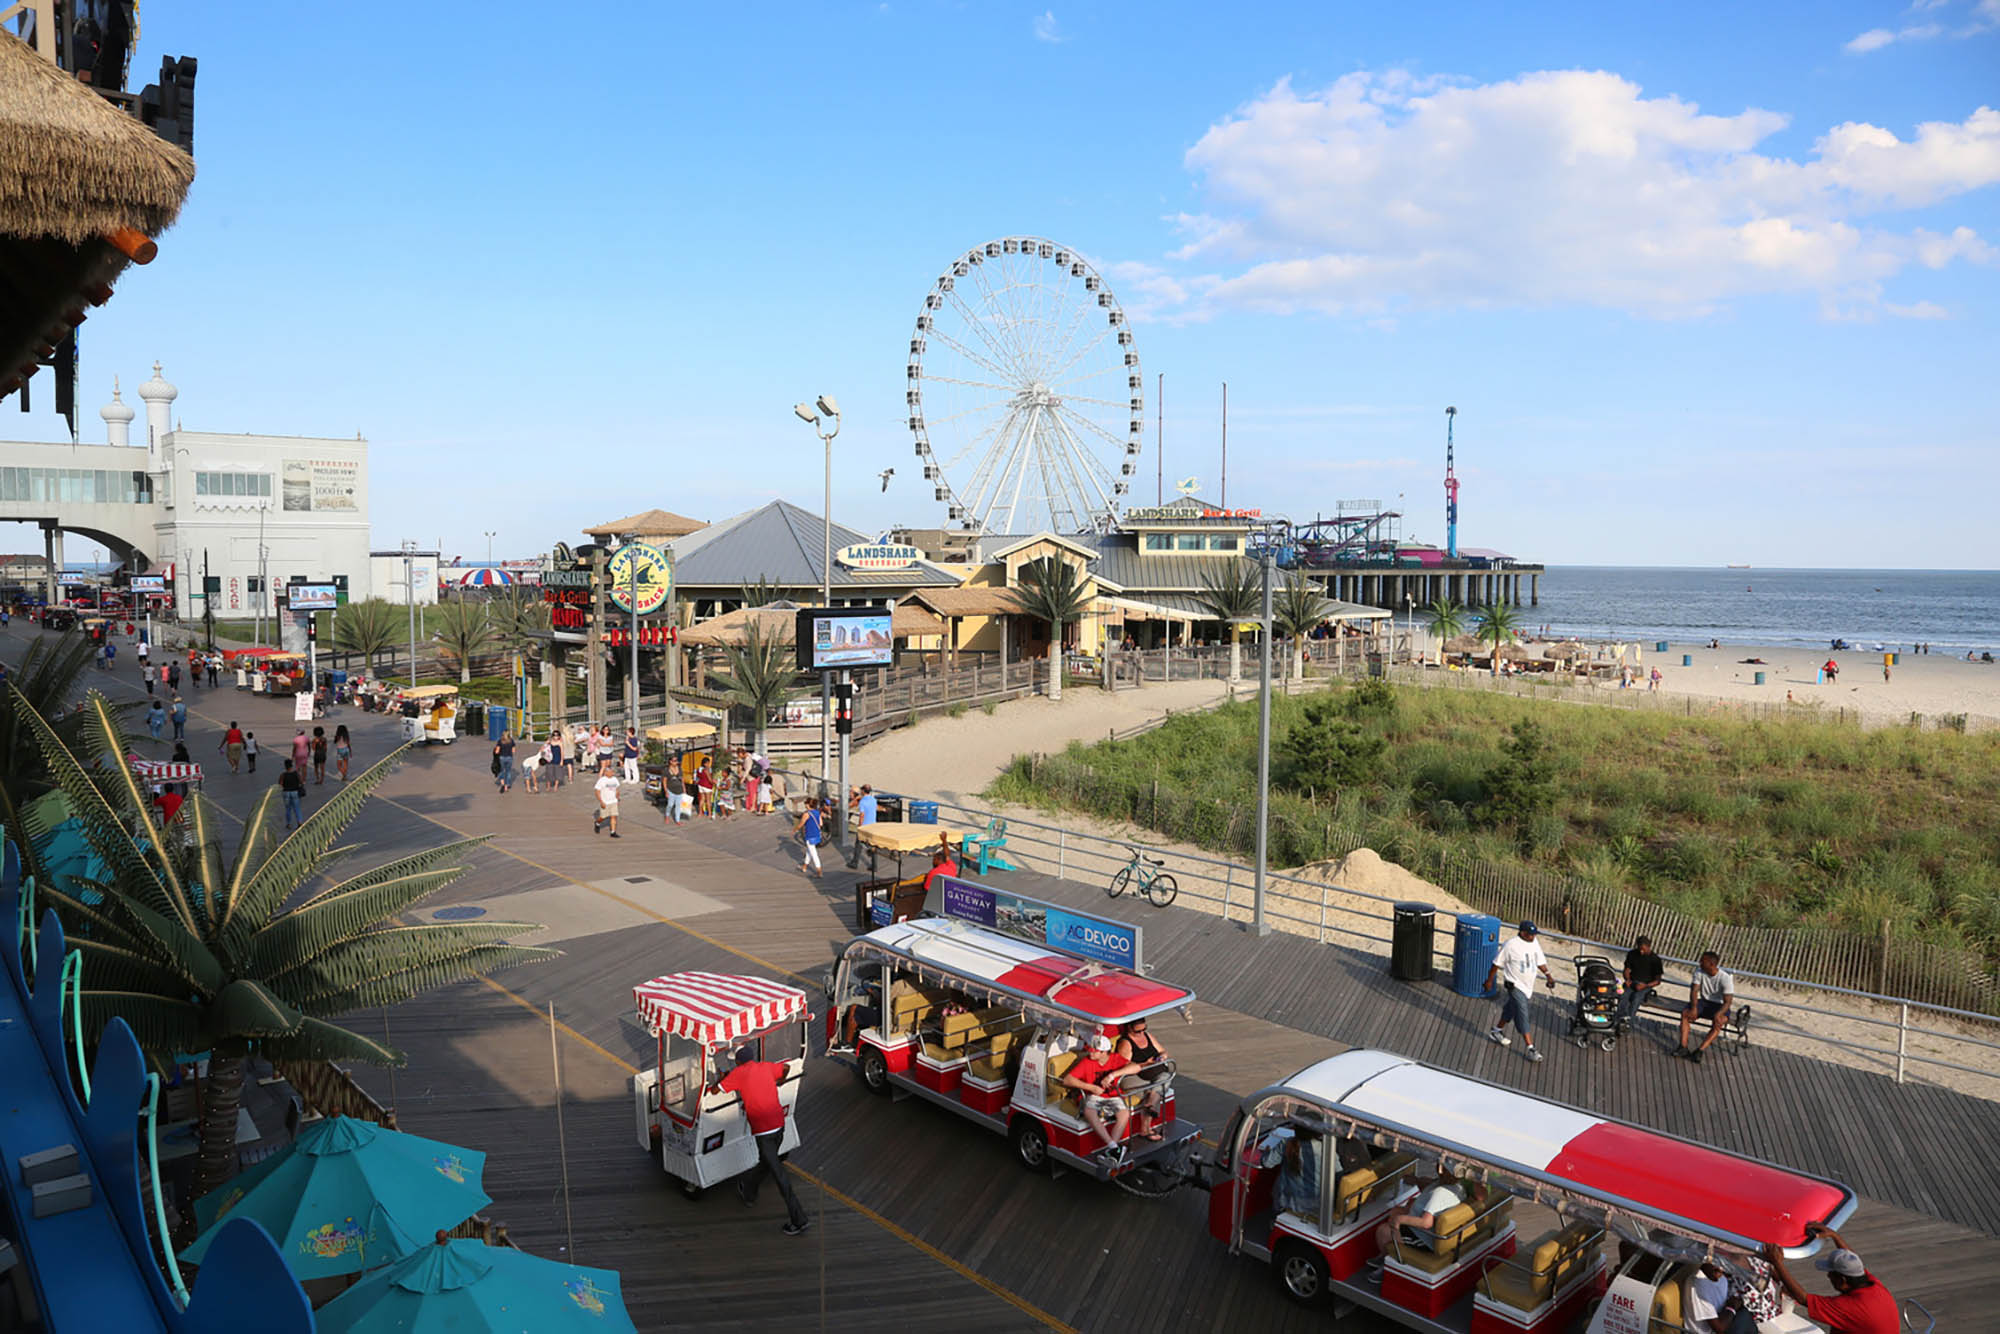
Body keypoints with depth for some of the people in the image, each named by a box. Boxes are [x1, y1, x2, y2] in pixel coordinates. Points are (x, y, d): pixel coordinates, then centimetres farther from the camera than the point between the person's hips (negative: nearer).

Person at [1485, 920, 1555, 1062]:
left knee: (1511, 1009, 20)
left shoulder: (1534, 943, 1)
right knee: (1522, 1016, -9)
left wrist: (1548, 974, -1)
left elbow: (1540, 961, 13)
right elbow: (1497, 963, -10)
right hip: (1515, 985, -7)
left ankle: (1497, 1031, 40)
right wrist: (1489, 980, -5)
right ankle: (1530, 1048, -8)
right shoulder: (1511, 945, -19)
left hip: (1528, 986, 7)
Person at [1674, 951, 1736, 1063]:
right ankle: (1683, 1047, -28)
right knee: (1685, 1013, -23)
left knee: (1717, 1022, -35)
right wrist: (1694, 1007, -26)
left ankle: (1699, 1051, -38)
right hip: (1704, 1002, 4)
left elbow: (1727, 1002, -23)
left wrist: (1718, 1014, -41)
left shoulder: (1725, 978, -19)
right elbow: (1694, 990, -9)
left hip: (1719, 1005, -4)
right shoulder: (1699, 971, -6)